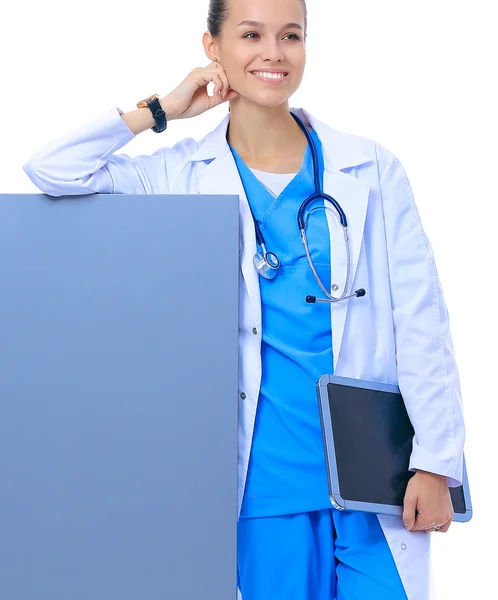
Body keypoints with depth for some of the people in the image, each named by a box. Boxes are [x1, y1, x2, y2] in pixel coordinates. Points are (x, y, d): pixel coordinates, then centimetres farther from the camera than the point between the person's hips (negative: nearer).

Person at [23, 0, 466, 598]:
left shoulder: (372, 171, 3)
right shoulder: (183, 175, 3)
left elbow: (421, 324, 2)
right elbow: (51, 171, -6)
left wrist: (435, 462, -4)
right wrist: (160, 110, -2)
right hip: (268, 480, 0)